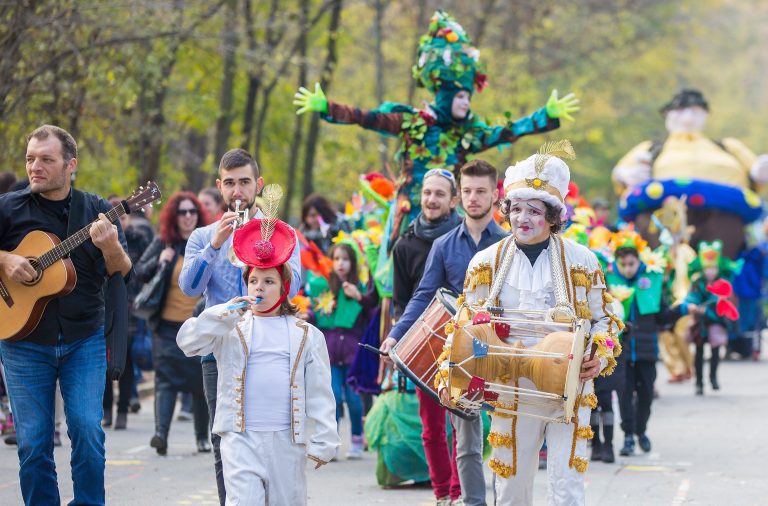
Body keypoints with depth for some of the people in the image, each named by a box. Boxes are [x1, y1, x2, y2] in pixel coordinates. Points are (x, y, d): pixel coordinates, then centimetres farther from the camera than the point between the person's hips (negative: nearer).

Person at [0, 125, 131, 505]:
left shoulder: (96, 211, 3)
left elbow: (122, 272, 1)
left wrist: (111, 248, -20)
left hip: (84, 341, 0)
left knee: (87, 429, -9)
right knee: (32, 440, 1)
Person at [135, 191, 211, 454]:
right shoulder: (162, 243, 4)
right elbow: (139, 272, 3)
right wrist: (158, 262, -14)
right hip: (168, 325, -1)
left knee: (202, 382, 7)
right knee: (166, 379, -10)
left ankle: (203, 437, 18)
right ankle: (161, 433, -20)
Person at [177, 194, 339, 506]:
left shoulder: (306, 335, 7)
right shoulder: (231, 329, 7)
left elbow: (320, 394, 5)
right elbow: (188, 341, -7)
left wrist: (323, 442, 0)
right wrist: (226, 313, -15)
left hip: (287, 439, 1)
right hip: (240, 437, -1)